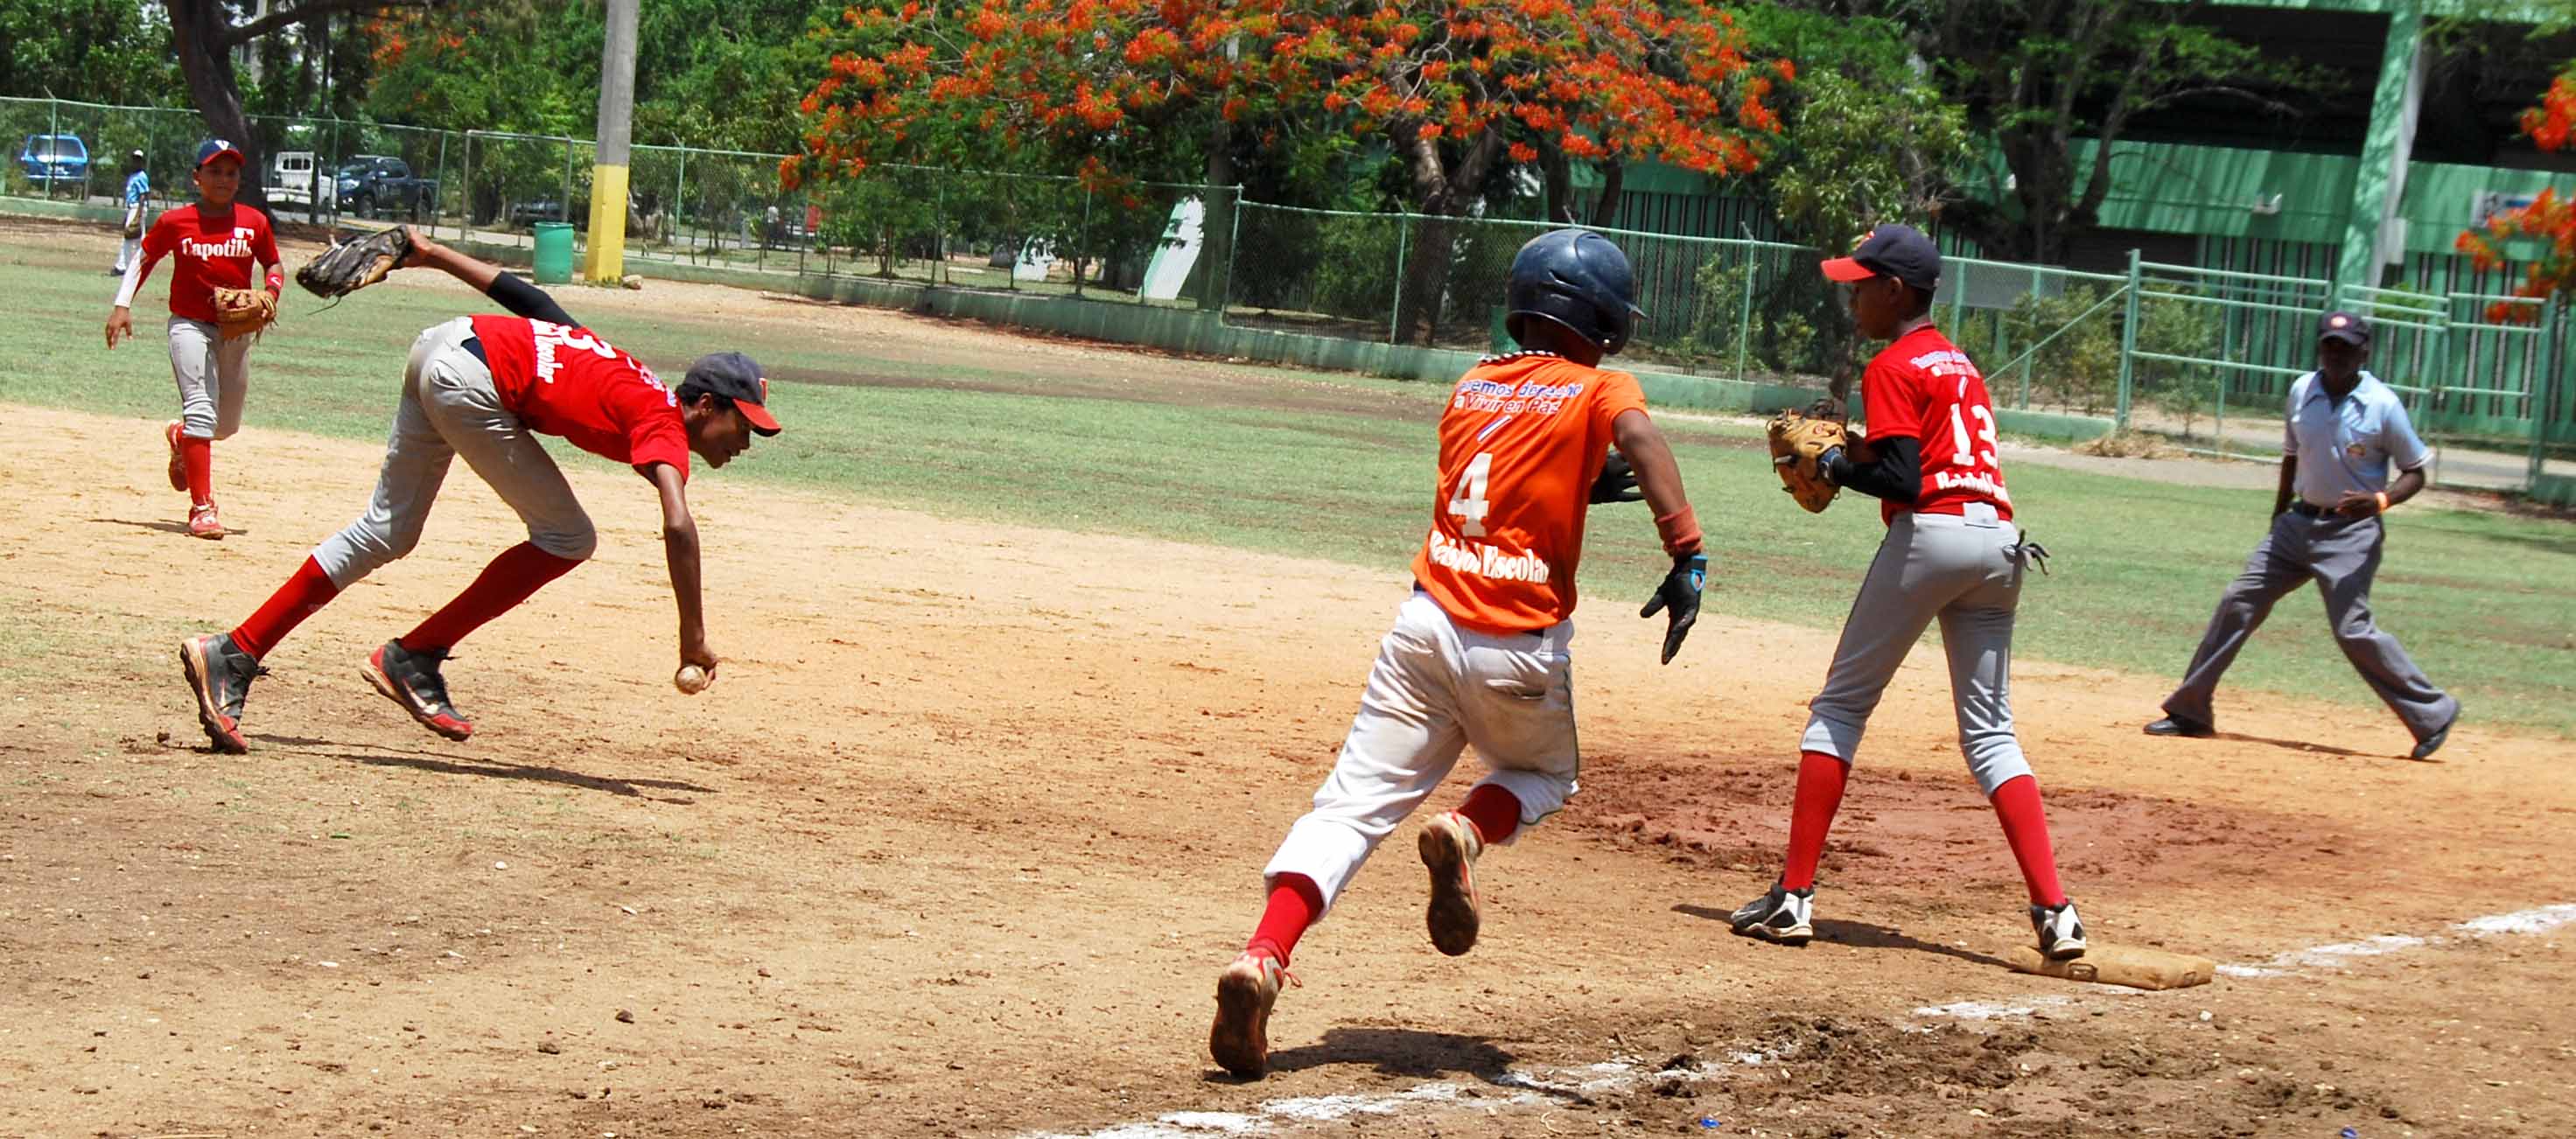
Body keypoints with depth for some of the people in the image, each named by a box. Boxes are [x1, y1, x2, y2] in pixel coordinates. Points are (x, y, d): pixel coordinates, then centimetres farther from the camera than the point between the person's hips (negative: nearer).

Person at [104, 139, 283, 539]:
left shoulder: (254, 223, 1)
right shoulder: (175, 222, -4)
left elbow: (273, 266, 13)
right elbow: (144, 258, 7)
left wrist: (270, 294, -8)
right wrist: (122, 305, -3)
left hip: (237, 331, 4)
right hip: (191, 325, -4)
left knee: (227, 426, 13)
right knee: (202, 411, -19)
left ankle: (181, 436, 48)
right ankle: (202, 509, -18)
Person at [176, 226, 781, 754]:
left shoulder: (635, 387, 17)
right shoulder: (664, 425, -5)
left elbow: (528, 300, 19)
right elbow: (678, 527, -23)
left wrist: (432, 254, 22)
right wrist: (693, 639, -22)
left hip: (442, 343, 9)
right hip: (470, 375, -9)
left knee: (386, 532, 12)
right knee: (568, 538, -1)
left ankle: (231, 654, 8)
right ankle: (412, 659, 1)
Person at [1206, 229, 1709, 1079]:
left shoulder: (1472, 386, 15)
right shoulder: (1598, 389, 1)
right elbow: (1637, 435, -21)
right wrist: (1686, 554, -28)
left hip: (1427, 621, 3)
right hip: (1520, 647, -3)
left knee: (1351, 806, 1)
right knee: (1545, 776, 26)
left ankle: (1261, 962, -21)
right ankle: (1469, 833, -8)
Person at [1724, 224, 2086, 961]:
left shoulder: (1892, 367, -3)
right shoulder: (1960, 363, 23)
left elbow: (1901, 478, -13)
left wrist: (1837, 468, 3)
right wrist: (1856, 453, 17)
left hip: (1930, 535, -7)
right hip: (1999, 541, 7)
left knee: (1840, 708, 4)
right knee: (1990, 731, 8)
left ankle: (1795, 895, 1)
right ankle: (2055, 912, -5)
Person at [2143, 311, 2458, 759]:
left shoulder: (2383, 405, -11)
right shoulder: (2301, 391, 3)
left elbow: (2415, 473, -4)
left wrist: (2380, 500, -23)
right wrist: (2278, 519, 19)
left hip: (2352, 532, -6)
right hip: (2299, 522, 6)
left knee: (2353, 629, -15)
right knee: (2238, 602, 1)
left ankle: (2432, 714, -2)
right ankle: (2190, 711, 9)